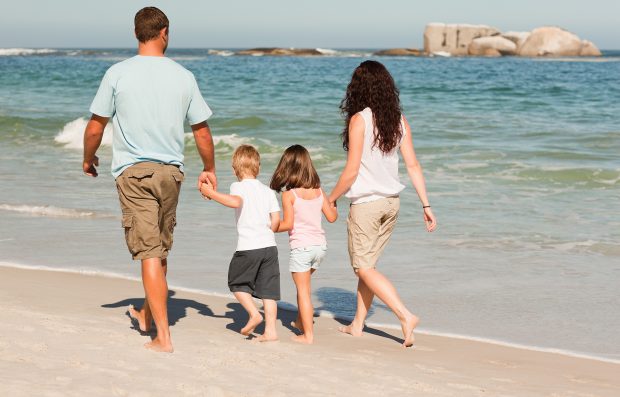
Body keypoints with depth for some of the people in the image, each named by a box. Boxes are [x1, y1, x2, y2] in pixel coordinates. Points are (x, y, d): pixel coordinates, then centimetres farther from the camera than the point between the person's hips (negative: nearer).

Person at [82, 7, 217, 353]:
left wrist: (88, 159, 18)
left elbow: (95, 127, -2)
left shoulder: (118, 74, -6)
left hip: (134, 171, -3)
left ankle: (163, 336, -7)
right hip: (171, 171, 3)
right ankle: (147, 314, 38)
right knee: (161, 248, 19)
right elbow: (202, 130, 6)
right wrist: (210, 169, 21)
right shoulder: (183, 76, 0)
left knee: (149, 251, -3)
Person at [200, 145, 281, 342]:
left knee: (236, 283, 15)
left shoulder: (238, 186, -2)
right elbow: (276, 219, 9)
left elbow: (236, 201, -25)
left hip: (247, 247, -4)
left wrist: (212, 193, -18)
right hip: (269, 246, 5)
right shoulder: (268, 191, 13)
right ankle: (271, 330, 2)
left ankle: (254, 313, 0)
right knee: (268, 289, 6)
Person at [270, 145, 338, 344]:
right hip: (320, 245, 6)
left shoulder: (289, 195, -11)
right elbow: (331, 217, 7)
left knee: (303, 290, 1)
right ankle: (301, 321, 34)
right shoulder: (319, 191, 4)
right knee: (304, 285, 25)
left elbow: (288, 224, -14)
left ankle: (308, 334, 2)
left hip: (301, 247, -5)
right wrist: (333, 205, 27)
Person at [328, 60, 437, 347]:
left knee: (364, 268, 2)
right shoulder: (398, 120, 3)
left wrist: (330, 199, -2)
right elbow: (413, 165, 2)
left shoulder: (359, 119, -14)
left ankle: (405, 316, -11)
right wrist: (426, 205, 6)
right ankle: (357, 324, 24)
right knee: (367, 263, 18)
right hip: (392, 203, 7)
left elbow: (351, 171, -15)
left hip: (366, 203, -7)